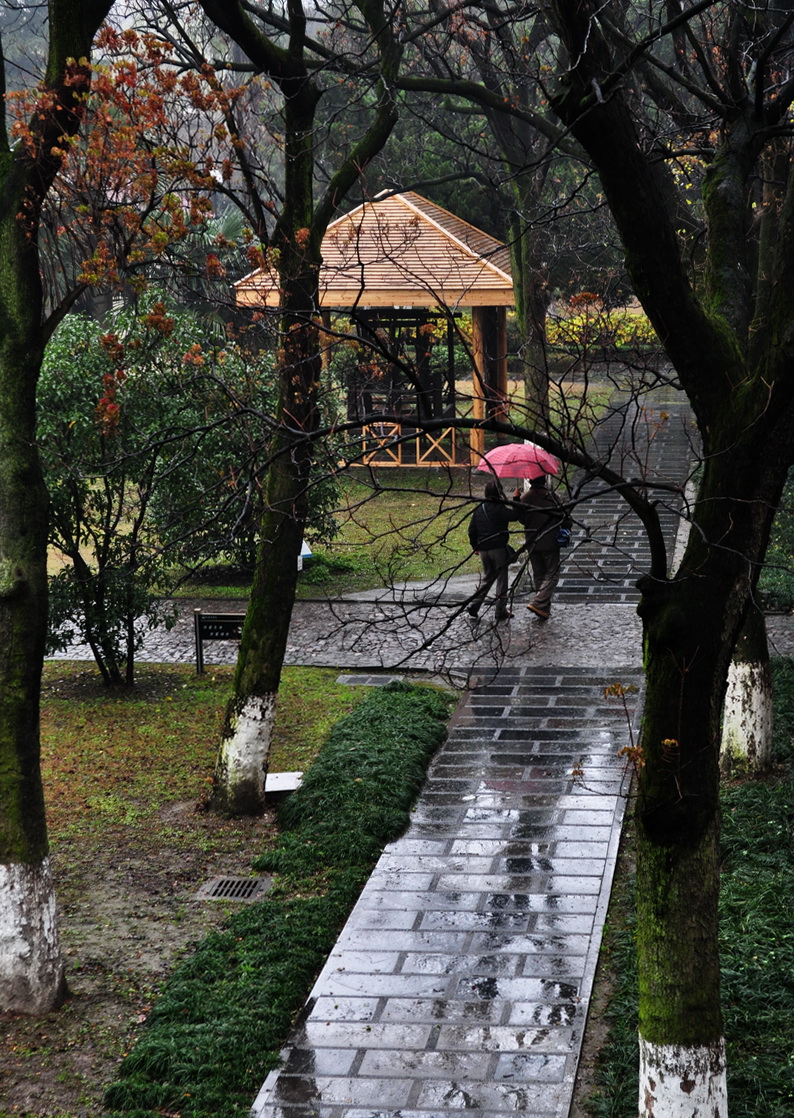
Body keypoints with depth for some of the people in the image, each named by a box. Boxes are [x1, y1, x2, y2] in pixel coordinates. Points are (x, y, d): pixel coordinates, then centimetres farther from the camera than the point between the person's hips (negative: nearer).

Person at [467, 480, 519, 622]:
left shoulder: (478, 509, 8)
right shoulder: (499, 509, -12)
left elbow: (472, 530, 12)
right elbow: (515, 515, -26)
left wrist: (475, 546, 23)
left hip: (483, 548, 6)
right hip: (498, 548, -6)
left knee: (487, 577, 19)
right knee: (501, 578, 3)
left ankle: (474, 604, 7)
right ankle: (501, 612, 4)